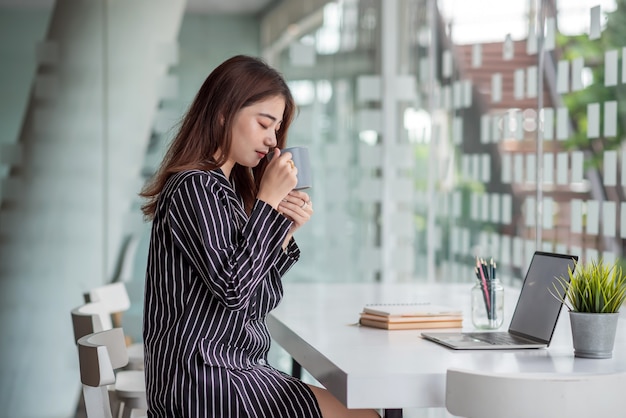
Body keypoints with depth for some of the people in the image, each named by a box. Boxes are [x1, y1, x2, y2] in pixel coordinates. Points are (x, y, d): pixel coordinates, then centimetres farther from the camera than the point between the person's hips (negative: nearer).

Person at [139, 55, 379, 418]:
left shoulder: (228, 188, 15)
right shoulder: (194, 187, -13)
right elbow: (232, 289, -21)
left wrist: (286, 232, -1)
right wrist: (269, 201, -15)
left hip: (236, 368, 9)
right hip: (205, 383, -9)